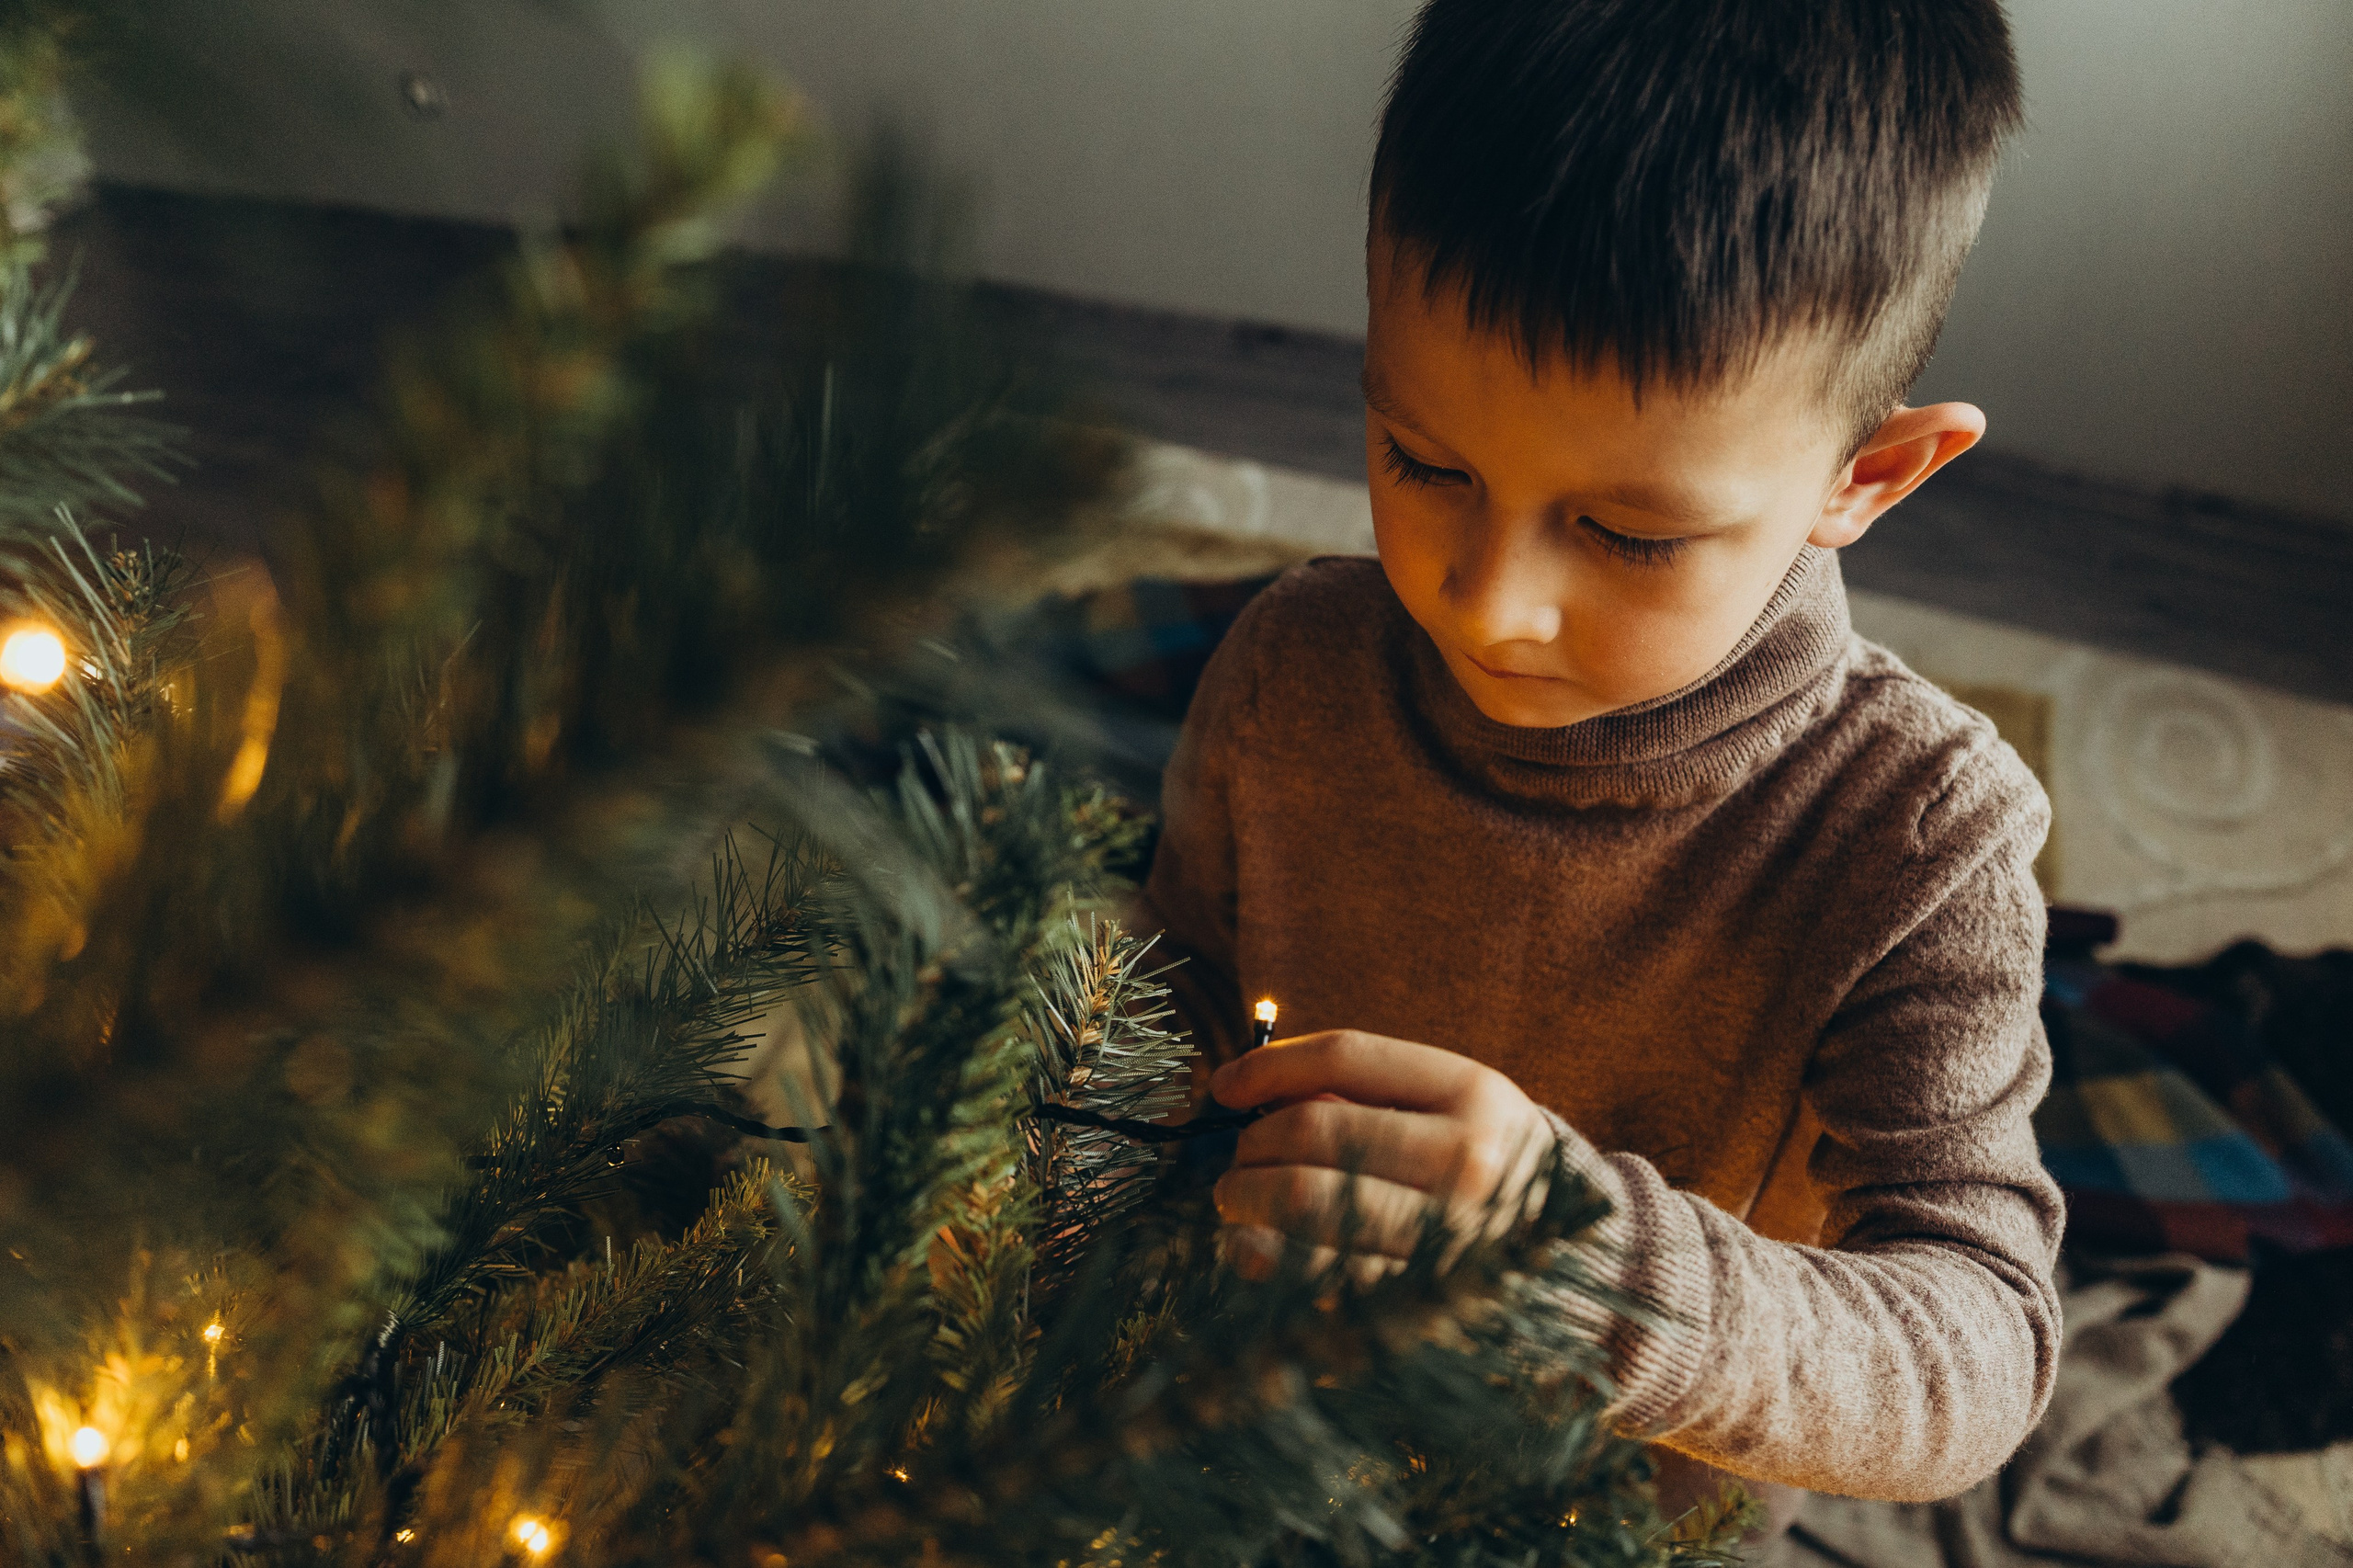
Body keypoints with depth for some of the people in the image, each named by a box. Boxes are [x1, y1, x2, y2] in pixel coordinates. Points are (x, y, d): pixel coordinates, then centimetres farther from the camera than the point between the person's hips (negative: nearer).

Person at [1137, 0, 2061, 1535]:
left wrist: (1597, 1262, -50)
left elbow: (1980, 1356, -34)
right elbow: (1177, 1009, -4)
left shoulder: (1918, 837, -30)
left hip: (1648, 1516, -2)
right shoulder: (1294, 673, -21)